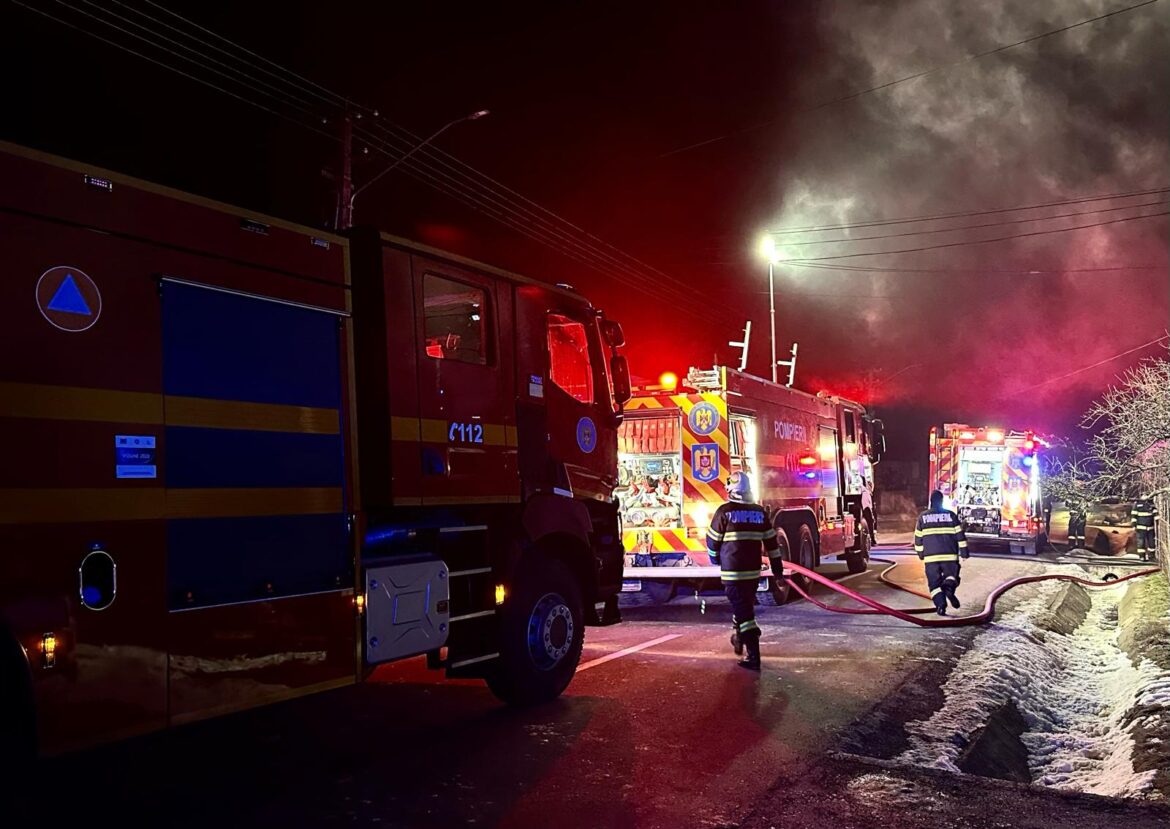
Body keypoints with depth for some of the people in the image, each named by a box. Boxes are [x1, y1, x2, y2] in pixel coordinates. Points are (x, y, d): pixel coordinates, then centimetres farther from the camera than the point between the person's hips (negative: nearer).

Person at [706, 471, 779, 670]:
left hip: (732, 571, -5)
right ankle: (739, 640, 43)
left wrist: (715, 559, 18)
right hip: (753, 571, 5)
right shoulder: (760, 512, 4)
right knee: (745, 606, 24)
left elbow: (713, 541, -2)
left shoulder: (725, 511, -10)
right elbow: (771, 542, 8)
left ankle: (753, 657, -10)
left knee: (743, 610, -5)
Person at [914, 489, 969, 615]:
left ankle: (940, 605, -6)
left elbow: (918, 538, 8)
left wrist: (920, 553, 20)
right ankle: (949, 587, -20)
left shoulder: (923, 517, 5)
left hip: (930, 556, 1)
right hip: (949, 555, 0)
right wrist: (964, 552, 7)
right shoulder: (951, 515, 2)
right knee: (951, 575, 13)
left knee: (934, 582, 7)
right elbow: (960, 534, 1)